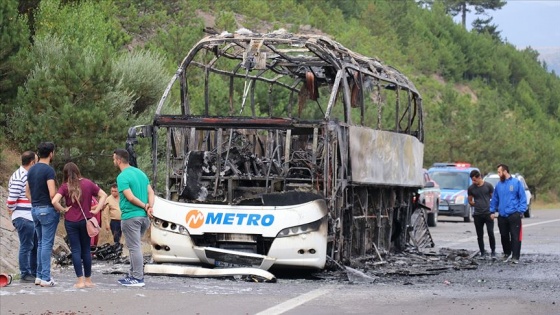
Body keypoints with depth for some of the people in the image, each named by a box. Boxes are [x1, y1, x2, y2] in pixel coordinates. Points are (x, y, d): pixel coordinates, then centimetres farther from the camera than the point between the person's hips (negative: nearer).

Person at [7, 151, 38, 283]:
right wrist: (11, 211, -5)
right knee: (26, 247, -3)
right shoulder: (18, 177, -16)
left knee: (35, 246, 14)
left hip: (32, 217, 9)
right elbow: (12, 198, -19)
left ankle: (34, 273, 23)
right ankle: (25, 275, 4)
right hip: (24, 218, -9)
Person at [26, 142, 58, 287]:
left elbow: (27, 192, 15)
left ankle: (39, 275, 17)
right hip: (47, 209, -8)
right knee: (47, 244, -5)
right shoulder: (48, 170, -15)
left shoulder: (31, 170, 10)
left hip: (35, 209, 8)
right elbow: (52, 194, -21)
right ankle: (45, 278, -4)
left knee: (40, 243, 15)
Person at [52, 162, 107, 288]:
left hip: (71, 221, -2)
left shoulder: (65, 186, -6)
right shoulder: (88, 183, 0)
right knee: (86, 250, 11)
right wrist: (96, 210, 0)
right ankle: (88, 280, 15)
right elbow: (103, 195, 2)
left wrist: (63, 210, -4)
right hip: (86, 220, 2)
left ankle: (80, 281, -1)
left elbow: (54, 201, -18)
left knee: (76, 250, 3)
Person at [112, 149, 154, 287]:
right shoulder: (140, 173, 13)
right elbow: (151, 192, 7)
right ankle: (133, 274, 23)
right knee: (135, 247, 18)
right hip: (143, 217, 8)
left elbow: (130, 197, -19)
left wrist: (144, 206, -7)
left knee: (134, 247, -3)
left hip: (130, 217, -8)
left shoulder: (122, 177, -12)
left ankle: (138, 279, -1)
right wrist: (150, 206, -8)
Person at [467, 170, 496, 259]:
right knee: (480, 235, 6)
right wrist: (476, 204, -3)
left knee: (491, 233, -10)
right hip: (477, 215, 2)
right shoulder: (471, 188, 4)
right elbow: (470, 201, 13)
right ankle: (482, 253, 15)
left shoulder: (488, 186, -1)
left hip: (488, 214, -2)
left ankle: (493, 252, 3)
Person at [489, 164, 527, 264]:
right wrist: (492, 211, 9)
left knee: (515, 236, -7)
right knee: (504, 236, 12)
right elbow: (495, 199, 16)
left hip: (514, 215, -5)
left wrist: (521, 210, -11)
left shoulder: (516, 183, -2)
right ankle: (507, 253, 29)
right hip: (502, 216, 5)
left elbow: (523, 198, -4)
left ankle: (515, 257, -7)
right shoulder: (498, 185, 11)